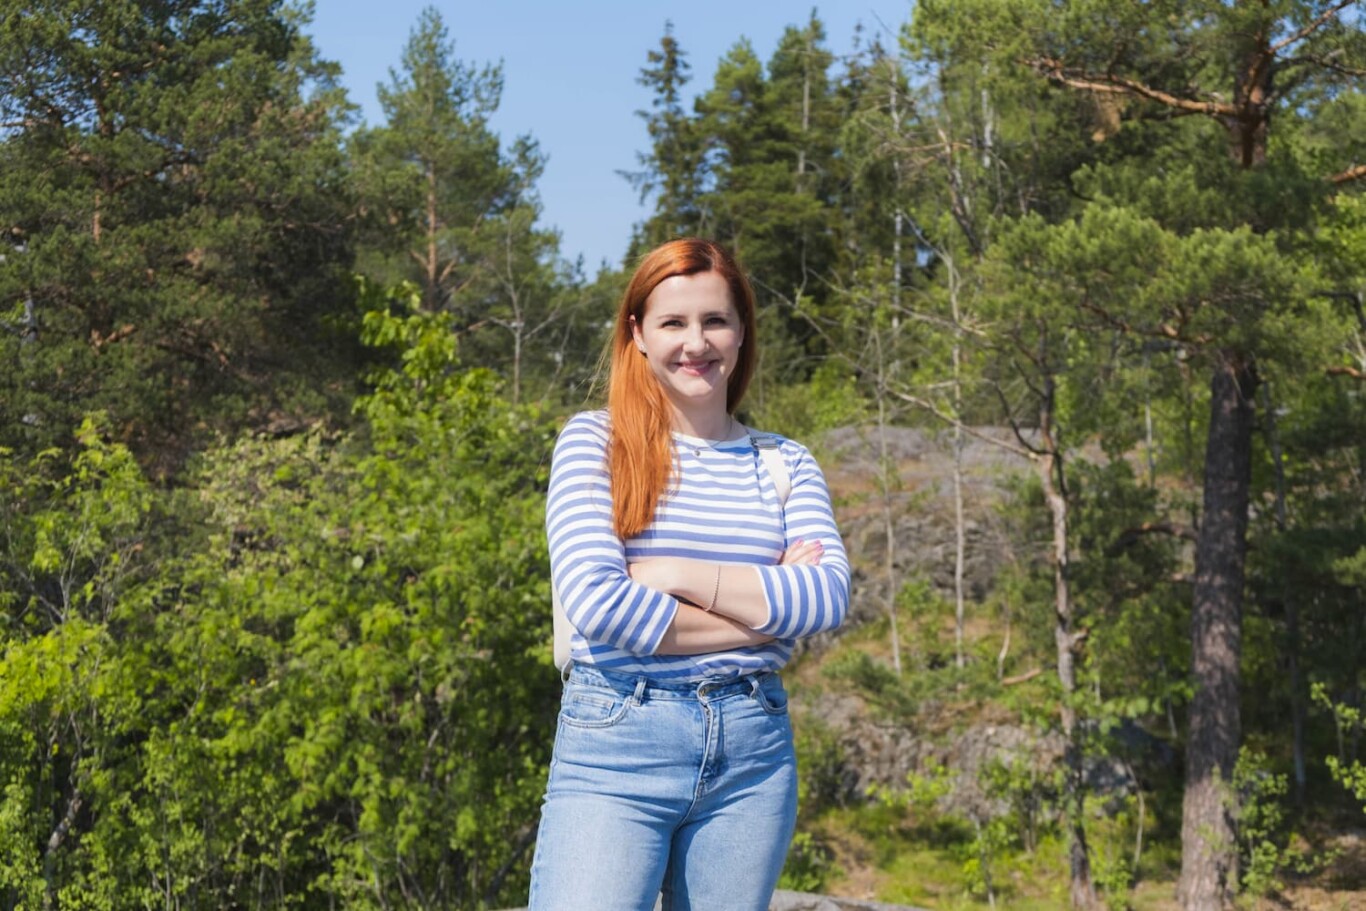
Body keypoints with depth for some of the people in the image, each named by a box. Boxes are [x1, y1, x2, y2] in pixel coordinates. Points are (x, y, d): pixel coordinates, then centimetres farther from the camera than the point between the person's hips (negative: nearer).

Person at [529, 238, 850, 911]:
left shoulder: (785, 464, 11)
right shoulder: (595, 440, 2)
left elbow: (830, 596, -5)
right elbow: (595, 603, -11)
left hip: (753, 749, 3)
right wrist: (766, 611, -7)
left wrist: (679, 576, -13)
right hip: (616, 741, -3)